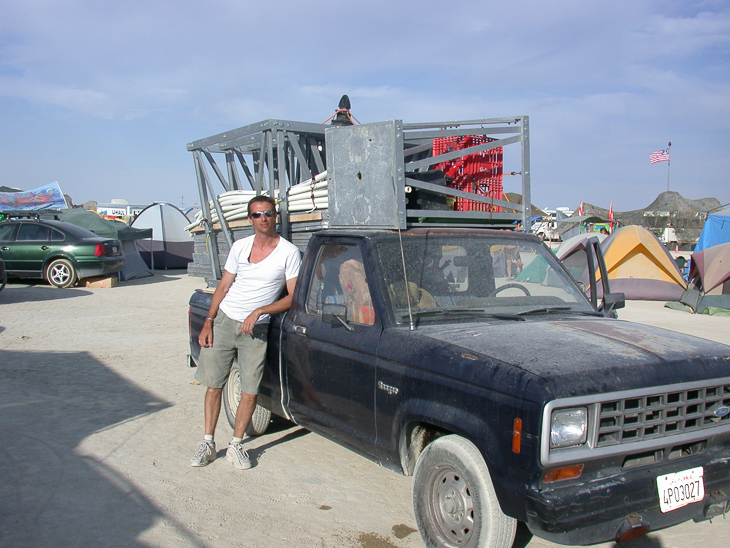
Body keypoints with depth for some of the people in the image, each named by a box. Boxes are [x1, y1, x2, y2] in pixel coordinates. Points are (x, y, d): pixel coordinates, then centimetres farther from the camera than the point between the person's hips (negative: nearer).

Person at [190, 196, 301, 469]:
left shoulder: (289, 252, -4)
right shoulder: (240, 247, 6)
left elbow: (293, 297, -6)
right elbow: (224, 286, 10)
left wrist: (259, 311, -15)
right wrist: (208, 322, 1)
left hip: (256, 329, -2)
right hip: (224, 321, 2)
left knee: (250, 392, -2)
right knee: (214, 384, 3)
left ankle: (236, 445, 13)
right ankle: (207, 443, 16)